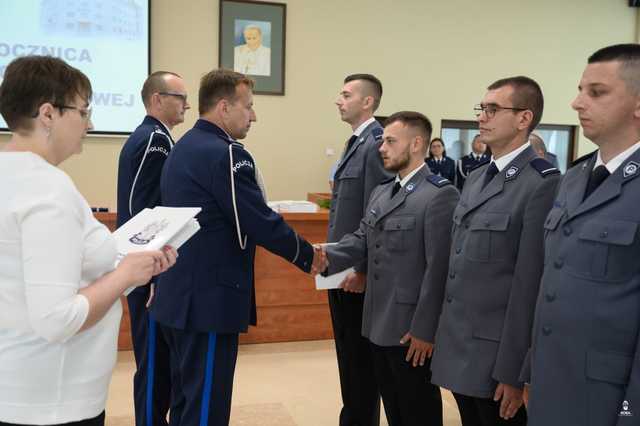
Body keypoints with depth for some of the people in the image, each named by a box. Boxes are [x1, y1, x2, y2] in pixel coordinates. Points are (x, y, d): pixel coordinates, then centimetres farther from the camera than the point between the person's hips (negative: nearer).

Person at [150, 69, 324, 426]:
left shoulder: (182, 149, 12)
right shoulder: (226, 154, -17)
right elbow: (262, 223, -19)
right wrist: (308, 255, -3)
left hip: (180, 296, 10)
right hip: (209, 300, -10)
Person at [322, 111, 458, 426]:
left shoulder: (440, 195, -14)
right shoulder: (380, 193, 15)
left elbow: (438, 268, -18)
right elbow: (361, 239, 7)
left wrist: (425, 329, -18)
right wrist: (328, 257, -12)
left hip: (411, 329, -7)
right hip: (379, 324, 8)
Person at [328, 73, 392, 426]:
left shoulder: (376, 143, -16)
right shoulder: (356, 142, 14)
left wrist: (362, 269, -20)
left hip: (356, 270, -10)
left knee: (361, 355, 4)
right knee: (347, 351, 19)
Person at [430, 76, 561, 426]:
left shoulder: (543, 184, -16)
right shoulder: (476, 177, 11)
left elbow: (530, 285, -19)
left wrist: (514, 371, -17)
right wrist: (444, 331, 13)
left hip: (497, 355, -7)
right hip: (459, 347, 8)